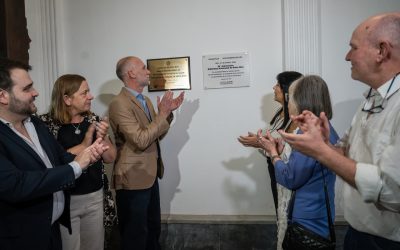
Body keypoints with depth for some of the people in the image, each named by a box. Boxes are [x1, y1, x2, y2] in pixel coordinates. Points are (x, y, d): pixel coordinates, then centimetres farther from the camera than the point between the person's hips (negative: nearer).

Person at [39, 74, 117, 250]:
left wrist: (103, 138, -16)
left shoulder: (93, 120, 0)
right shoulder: (47, 123, -12)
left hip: (95, 196, 4)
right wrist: (83, 145, -23)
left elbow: (110, 158, 2)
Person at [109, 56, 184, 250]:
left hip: (149, 175, 9)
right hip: (133, 179, -9)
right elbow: (141, 140, -26)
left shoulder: (145, 101, 11)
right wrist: (162, 114, -19)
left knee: (154, 228, 22)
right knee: (136, 234, 8)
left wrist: (168, 112, 0)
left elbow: (157, 134, 13)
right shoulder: (119, 103, -18)